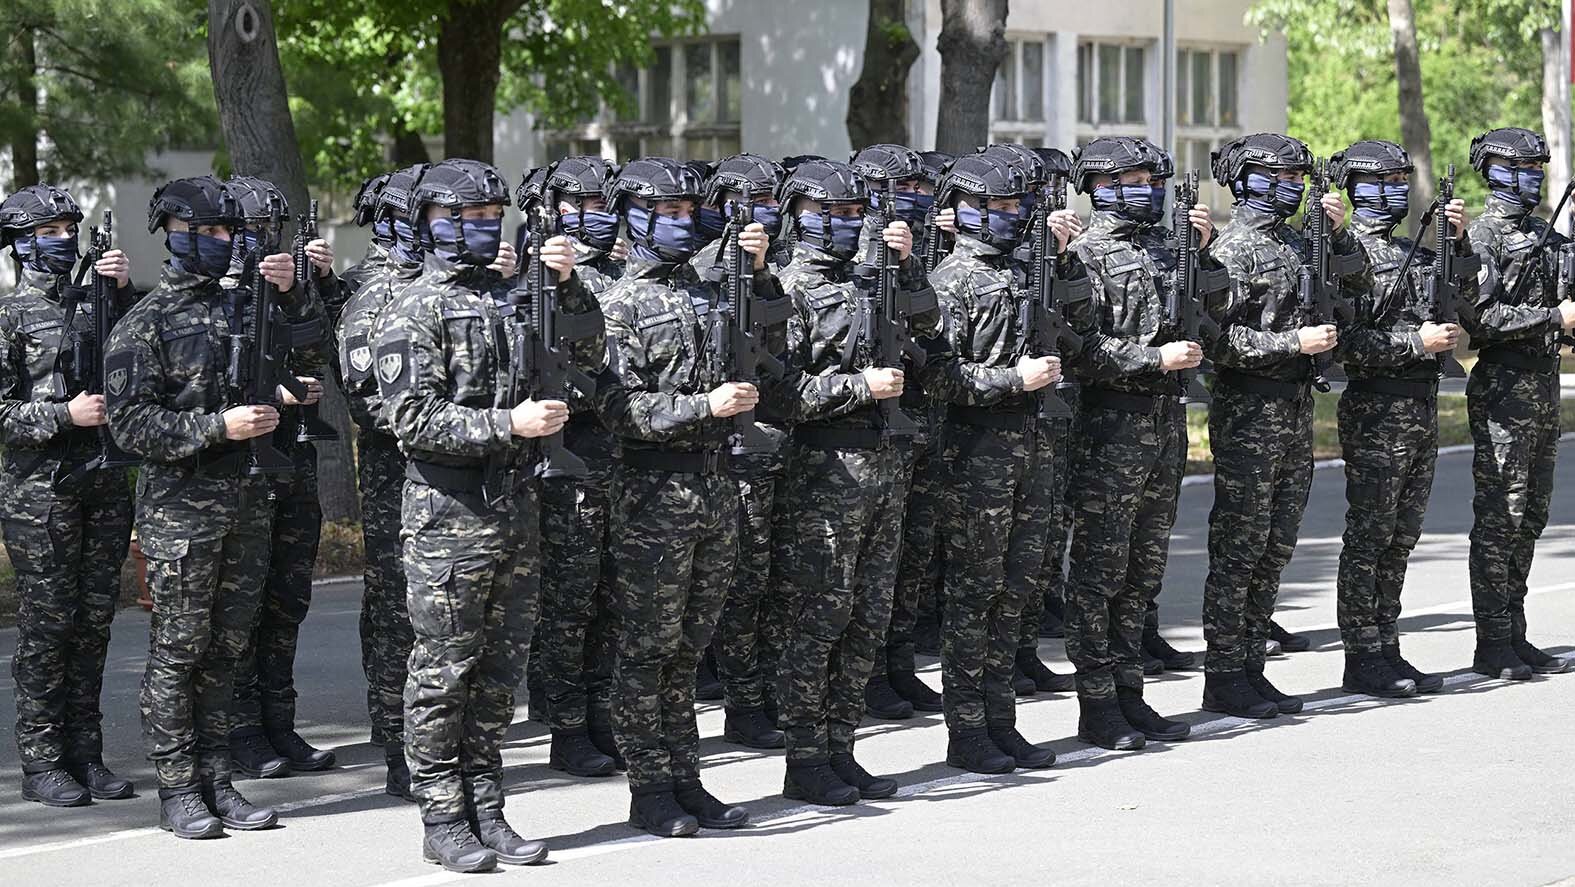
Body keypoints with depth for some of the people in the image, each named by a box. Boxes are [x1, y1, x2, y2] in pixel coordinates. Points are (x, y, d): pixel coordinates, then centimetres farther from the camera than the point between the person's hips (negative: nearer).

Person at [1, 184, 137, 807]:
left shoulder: (93, 304, 12)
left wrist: (125, 291, -5)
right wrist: (65, 415, -17)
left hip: (105, 485, 5)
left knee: (94, 621, 8)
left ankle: (86, 755, 15)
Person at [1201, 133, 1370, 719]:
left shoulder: (1295, 241, 13)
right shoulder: (1233, 248, -11)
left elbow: (1358, 286, 20)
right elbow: (1220, 340, -18)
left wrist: (1338, 232, 5)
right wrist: (1296, 343, -21)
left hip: (1296, 410, 8)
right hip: (1249, 412, -8)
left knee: (1274, 550, 10)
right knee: (1238, 550, -3)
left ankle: (1251, 669, 17)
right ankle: (1223, 677, 2)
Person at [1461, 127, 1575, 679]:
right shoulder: (1483, 236, -10)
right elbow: (1480, 316, -20)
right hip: (1504, 392, -9)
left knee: (1529, 519, 11)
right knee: (1499, 519, -6)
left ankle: (1515, 638, 17)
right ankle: (1493, 646, -3)